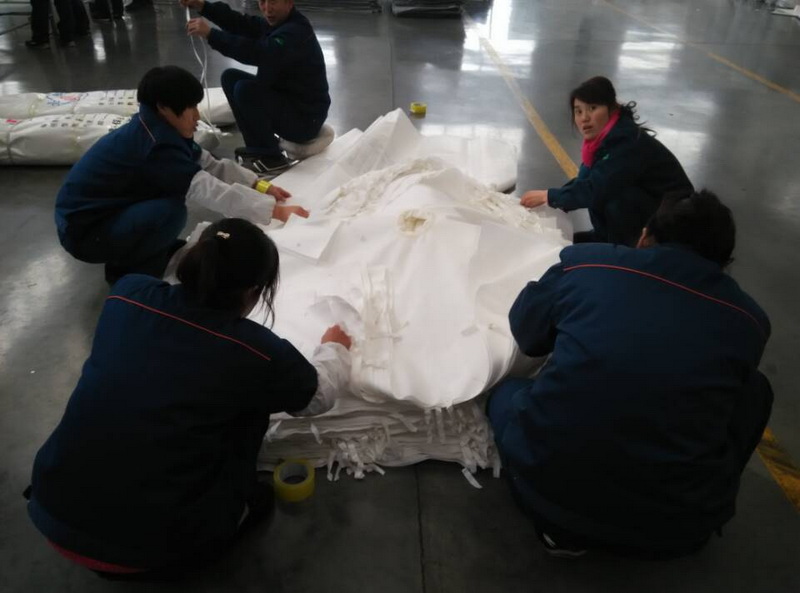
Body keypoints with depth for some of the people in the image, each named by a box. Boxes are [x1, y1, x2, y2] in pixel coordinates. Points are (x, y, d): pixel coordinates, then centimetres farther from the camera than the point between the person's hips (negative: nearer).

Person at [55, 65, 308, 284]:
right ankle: (125, 269, -4)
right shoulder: (154, 145, -28)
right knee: (171, 211, -29)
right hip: (83, 230, -9)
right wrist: (275, 210, -32)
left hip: (113, 212, 9)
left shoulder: (157, 128, 0)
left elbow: (211, 165, 5)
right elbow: (206, 189, -32)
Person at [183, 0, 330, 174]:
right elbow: (241, 23, 0)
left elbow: (260, 53, -37)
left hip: (305, 117, -9)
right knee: (231, 77, 7)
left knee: (245, 89, -25)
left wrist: (210, 34, -37)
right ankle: (258, 147, 8)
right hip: (283, 101, 9)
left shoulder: (297, 32, -23)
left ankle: (271, 156, -10)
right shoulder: (275, 23, 6)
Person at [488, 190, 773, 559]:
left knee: (507, 391, 29)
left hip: (547, 486, -1)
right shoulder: (750, 321, 3)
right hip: (671, 527, 2)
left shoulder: (584, 262, -2)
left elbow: (525, 332, 16)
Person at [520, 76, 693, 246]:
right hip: (639, 209, 8)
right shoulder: (603, 136, -3)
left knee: (614, 194, -29)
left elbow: (595, 189, -33)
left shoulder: (628, 142, -30)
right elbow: (585, 182, 1)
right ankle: (608, 240, 13)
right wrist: (555, 198, -13)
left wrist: (549, 196, -23)